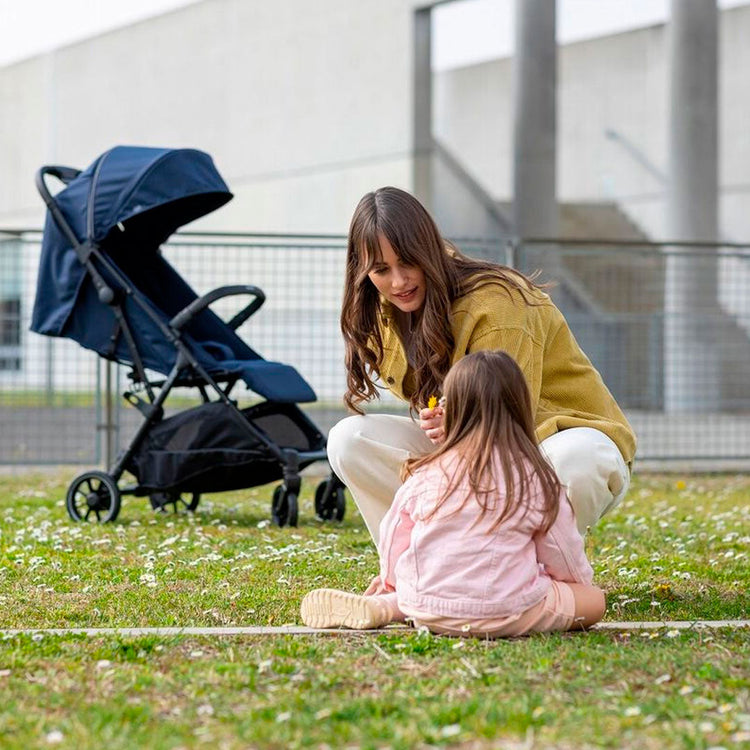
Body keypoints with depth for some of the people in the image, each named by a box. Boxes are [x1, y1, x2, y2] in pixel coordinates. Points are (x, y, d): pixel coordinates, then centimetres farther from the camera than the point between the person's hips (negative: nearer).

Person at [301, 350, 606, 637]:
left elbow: (393, 537, 13)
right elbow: (567, 559, 8)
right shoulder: (537, 480, -1)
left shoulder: (426, 475, 2)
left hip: (427, 612, 4)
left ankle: (381, 606, 4)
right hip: (510, 614, -4)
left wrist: (390, 582, 35)